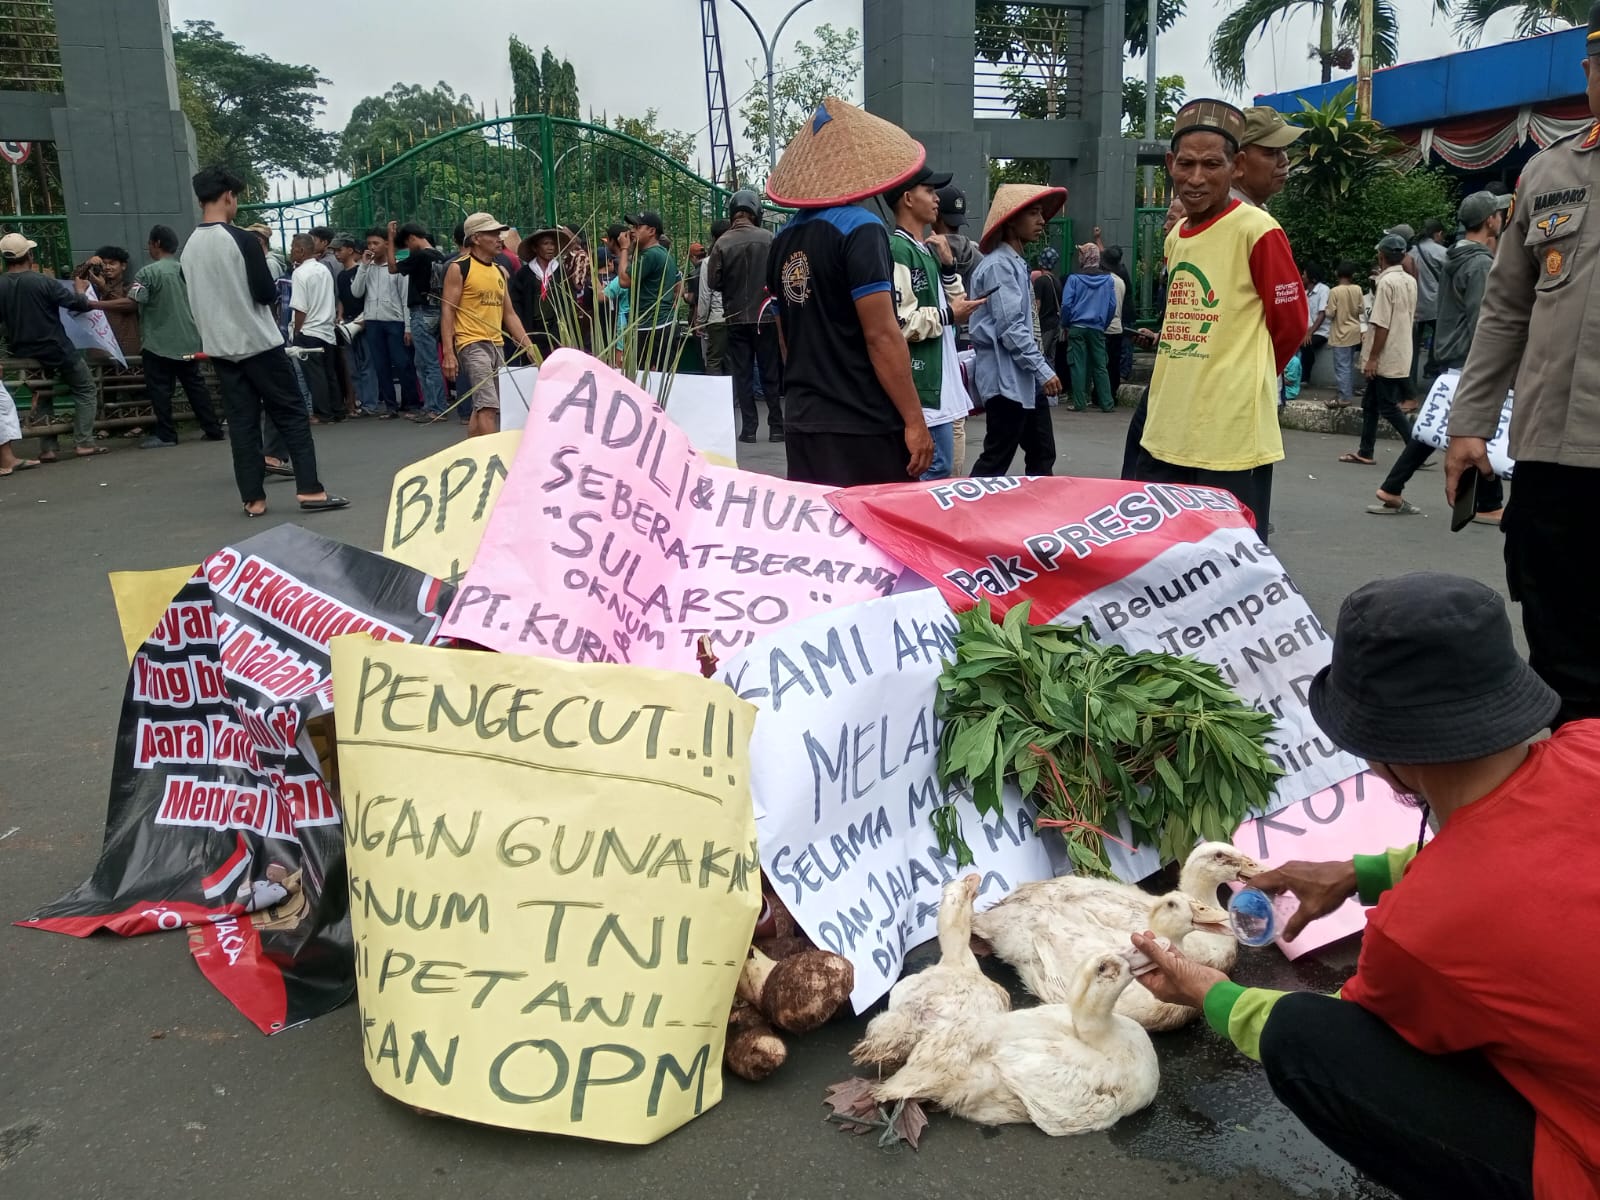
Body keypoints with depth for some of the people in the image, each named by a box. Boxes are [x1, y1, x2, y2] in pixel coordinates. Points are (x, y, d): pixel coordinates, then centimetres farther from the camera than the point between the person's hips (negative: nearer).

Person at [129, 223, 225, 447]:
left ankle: (165, 435, 1)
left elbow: (129, 303, -17)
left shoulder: (148, 272, -11)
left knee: (160, 389, 0)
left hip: (159, 343, -6)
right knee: (196, 385, 9)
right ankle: (213, 429, 8)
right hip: (188, 340, 6)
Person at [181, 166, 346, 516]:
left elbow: (197, 299, 16)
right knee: (292, 414, 0)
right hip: (259, 343, -6)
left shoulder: (189, 248, 8)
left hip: (219, 348, 6)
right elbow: (267, 294, -12)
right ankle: (309, 489, -6)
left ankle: (253, 498, 5)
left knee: (242, 423, 7)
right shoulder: (243, 240, -12)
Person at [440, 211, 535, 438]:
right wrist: (448, 353, -15)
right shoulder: (459, 268, -4)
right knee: (488, 405, -17)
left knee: (482, 406, 11)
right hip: (472, 344, -7)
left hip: (496, 345, 7)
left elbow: (509, 314, 19)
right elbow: (448, 312, -7)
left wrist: (529, 346, 10)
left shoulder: (501, 272, 15)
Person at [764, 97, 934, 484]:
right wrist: (914, 420, -13)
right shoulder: (858, 228, -10)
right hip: (863, 427, -7)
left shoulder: (783, 241, 11)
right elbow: (881, 335, -16)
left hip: (802, 423, 7)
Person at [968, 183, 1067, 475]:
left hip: (1024, 378, 10)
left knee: (1042, 454, 11)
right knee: (996, 460, -6)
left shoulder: (1017, 263, 17)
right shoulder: (998, 265, -14)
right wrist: (1043, 370, -19)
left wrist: (1040, 369, 16)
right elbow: (1010, 327, -20)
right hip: (1006, 379, -10)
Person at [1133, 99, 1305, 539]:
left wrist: (1243, 378, 9)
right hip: (1165, 432, 8)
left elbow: (1290, 322, -3)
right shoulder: (1176, 236, 13)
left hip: (1232, 437, -8)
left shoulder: (1257, 230, -9)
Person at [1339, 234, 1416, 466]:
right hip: (1401, 355, 9)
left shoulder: (1386, 282, -16)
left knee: (1388, 407, -3)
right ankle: (1365, 452, 18)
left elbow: (1382, 325, -20)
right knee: (1370, 403, 14)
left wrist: (1373, 358, -17)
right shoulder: (1410, 282, 10)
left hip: (1386, 358, -9)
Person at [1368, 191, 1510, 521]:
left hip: (1446, 357, 9)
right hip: (1469, 362, -9)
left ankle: (1391, 491, 11)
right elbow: (1480, 323, -21)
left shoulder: (1455, 258, 13)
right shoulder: (1481, 263, -16)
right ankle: (1489, 506, 8)